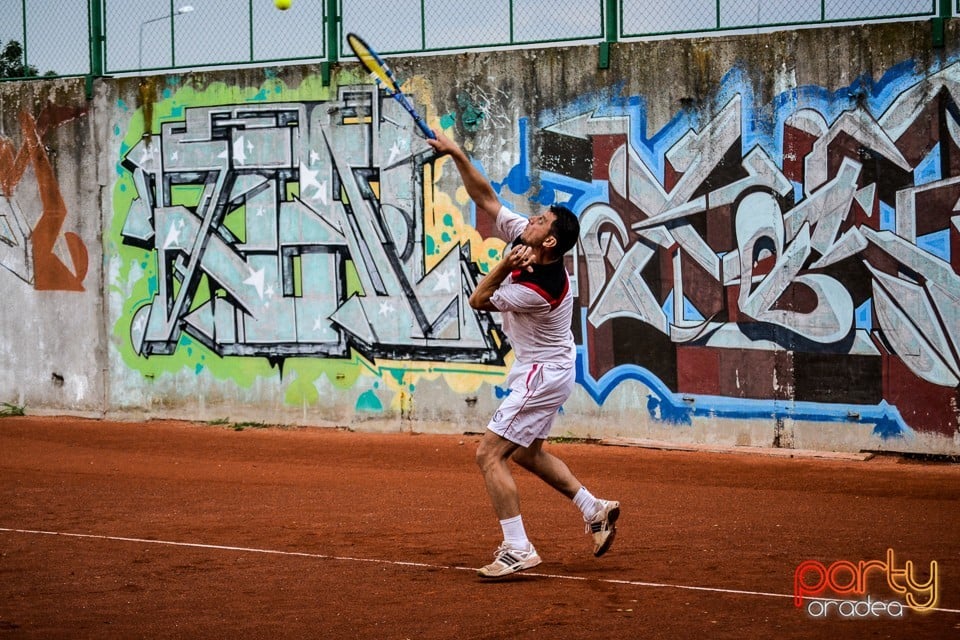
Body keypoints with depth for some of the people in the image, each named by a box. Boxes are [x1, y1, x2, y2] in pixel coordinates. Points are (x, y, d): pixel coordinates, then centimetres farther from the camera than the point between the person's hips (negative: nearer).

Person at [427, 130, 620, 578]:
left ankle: (517, 549, -13)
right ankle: (595, 510, 28)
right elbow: (486, 197, -1)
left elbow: (479, 301, -17)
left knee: (489, 454, -12)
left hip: (542, 374, -10)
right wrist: (456, 155, -9)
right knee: (526, 453, 24)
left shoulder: (541, 289, -29)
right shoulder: (520, 237, -7)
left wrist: (504, 267, -27)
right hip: (546, 369, 10)